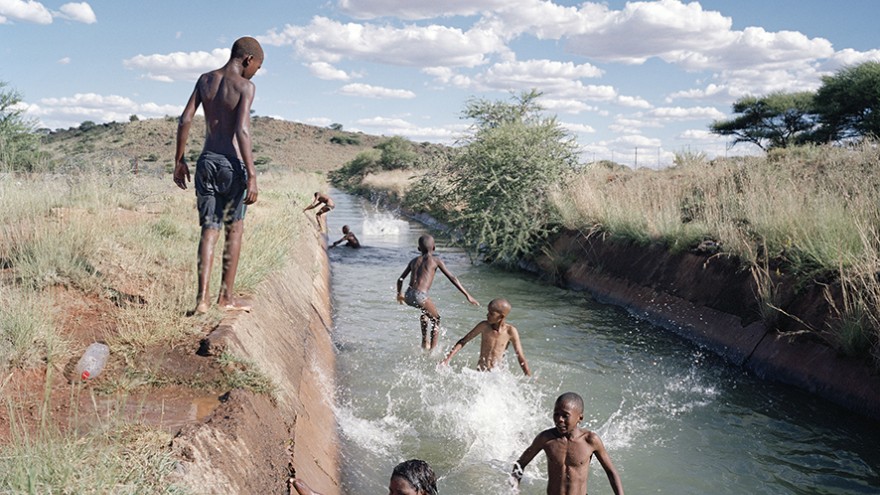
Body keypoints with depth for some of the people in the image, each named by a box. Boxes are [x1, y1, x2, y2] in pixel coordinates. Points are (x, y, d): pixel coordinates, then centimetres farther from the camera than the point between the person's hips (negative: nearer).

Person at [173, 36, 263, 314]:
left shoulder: (205, 80, 10)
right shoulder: (245, 86, -7)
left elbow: (185, 120, 6)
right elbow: (242, 131, -17)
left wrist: (179, 160, 13)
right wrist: (251, 176, -18)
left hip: (206, 161, 5)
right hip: (232, 164, -5)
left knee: (209, 230, 7)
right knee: (234, 230, 10)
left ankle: (202, 298, -2)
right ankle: (226, 296, 14)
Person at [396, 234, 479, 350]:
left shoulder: (414, 261, 20)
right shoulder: (435, 260, 8)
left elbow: (400, 280, 23)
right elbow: (452, 278, 3)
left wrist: (399, 294, 42)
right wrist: (467, 295, 4)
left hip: (408, 296, 5)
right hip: (420, 296, -5)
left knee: (426, 309, 35)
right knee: (436, 319, 20)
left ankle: (424, 342, 36)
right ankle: (433, 348, 15)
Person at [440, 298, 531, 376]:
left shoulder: (510, 331, -8)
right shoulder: (484, 326, -6)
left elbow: (521, 358, -4)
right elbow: (463, 341, 3)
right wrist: (448, 358, -5)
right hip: (480, 371, 0)